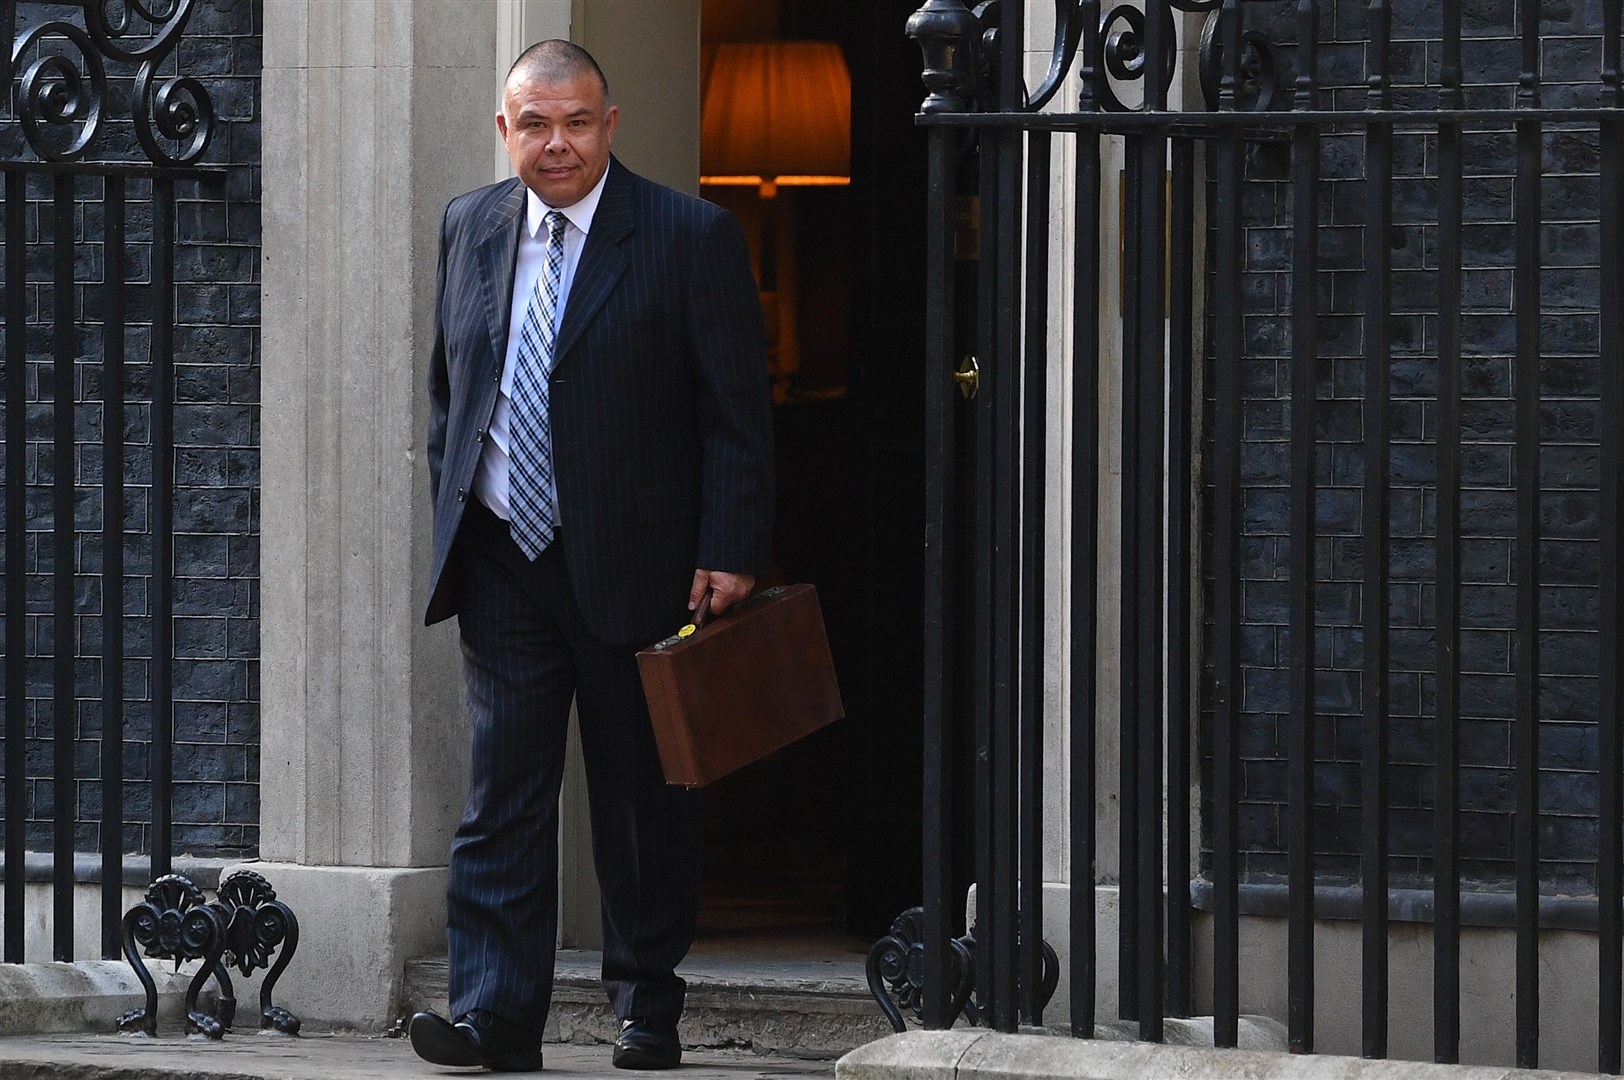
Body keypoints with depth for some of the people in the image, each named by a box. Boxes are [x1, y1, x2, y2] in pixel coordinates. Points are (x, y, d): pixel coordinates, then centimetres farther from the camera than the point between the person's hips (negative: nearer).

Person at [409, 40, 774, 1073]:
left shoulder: (692, 237, -5)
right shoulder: (470, 227, 9)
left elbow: (738, 410, -5)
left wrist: (728, 554, -12)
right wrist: (452, 521, 12)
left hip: (634, 562, -3)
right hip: (502, 555, 3)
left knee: (645, 800, 7)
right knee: (502, 794, -4)